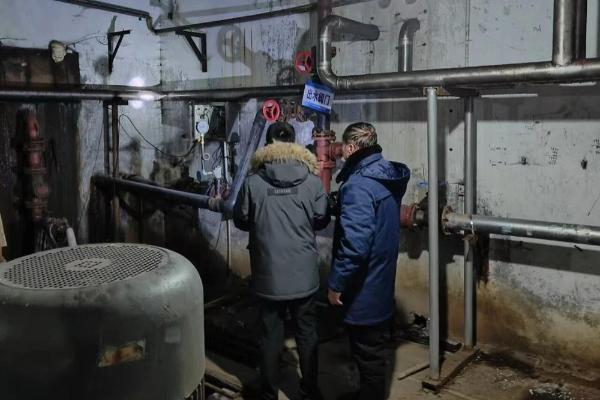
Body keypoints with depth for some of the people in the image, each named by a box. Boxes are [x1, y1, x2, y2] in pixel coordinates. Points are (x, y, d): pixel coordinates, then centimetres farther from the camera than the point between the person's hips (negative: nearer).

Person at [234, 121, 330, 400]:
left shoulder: (253, 182, -9)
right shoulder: (311, 180, -8)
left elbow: (240, 220, 2)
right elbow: (322, 220, 4)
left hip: (268, 274, 0)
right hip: (304, 273, 1)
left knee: (270, 335, 13)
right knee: (307, 333, 15)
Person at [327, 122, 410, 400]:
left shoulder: (358, 185, -24)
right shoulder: (389, 176, 5)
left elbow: (354, 244, -29)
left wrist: (336, 283, -18)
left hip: (364, 287, -10)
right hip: (381, 280, 10)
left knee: (367, 353, 7)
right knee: (375, 348, 24)